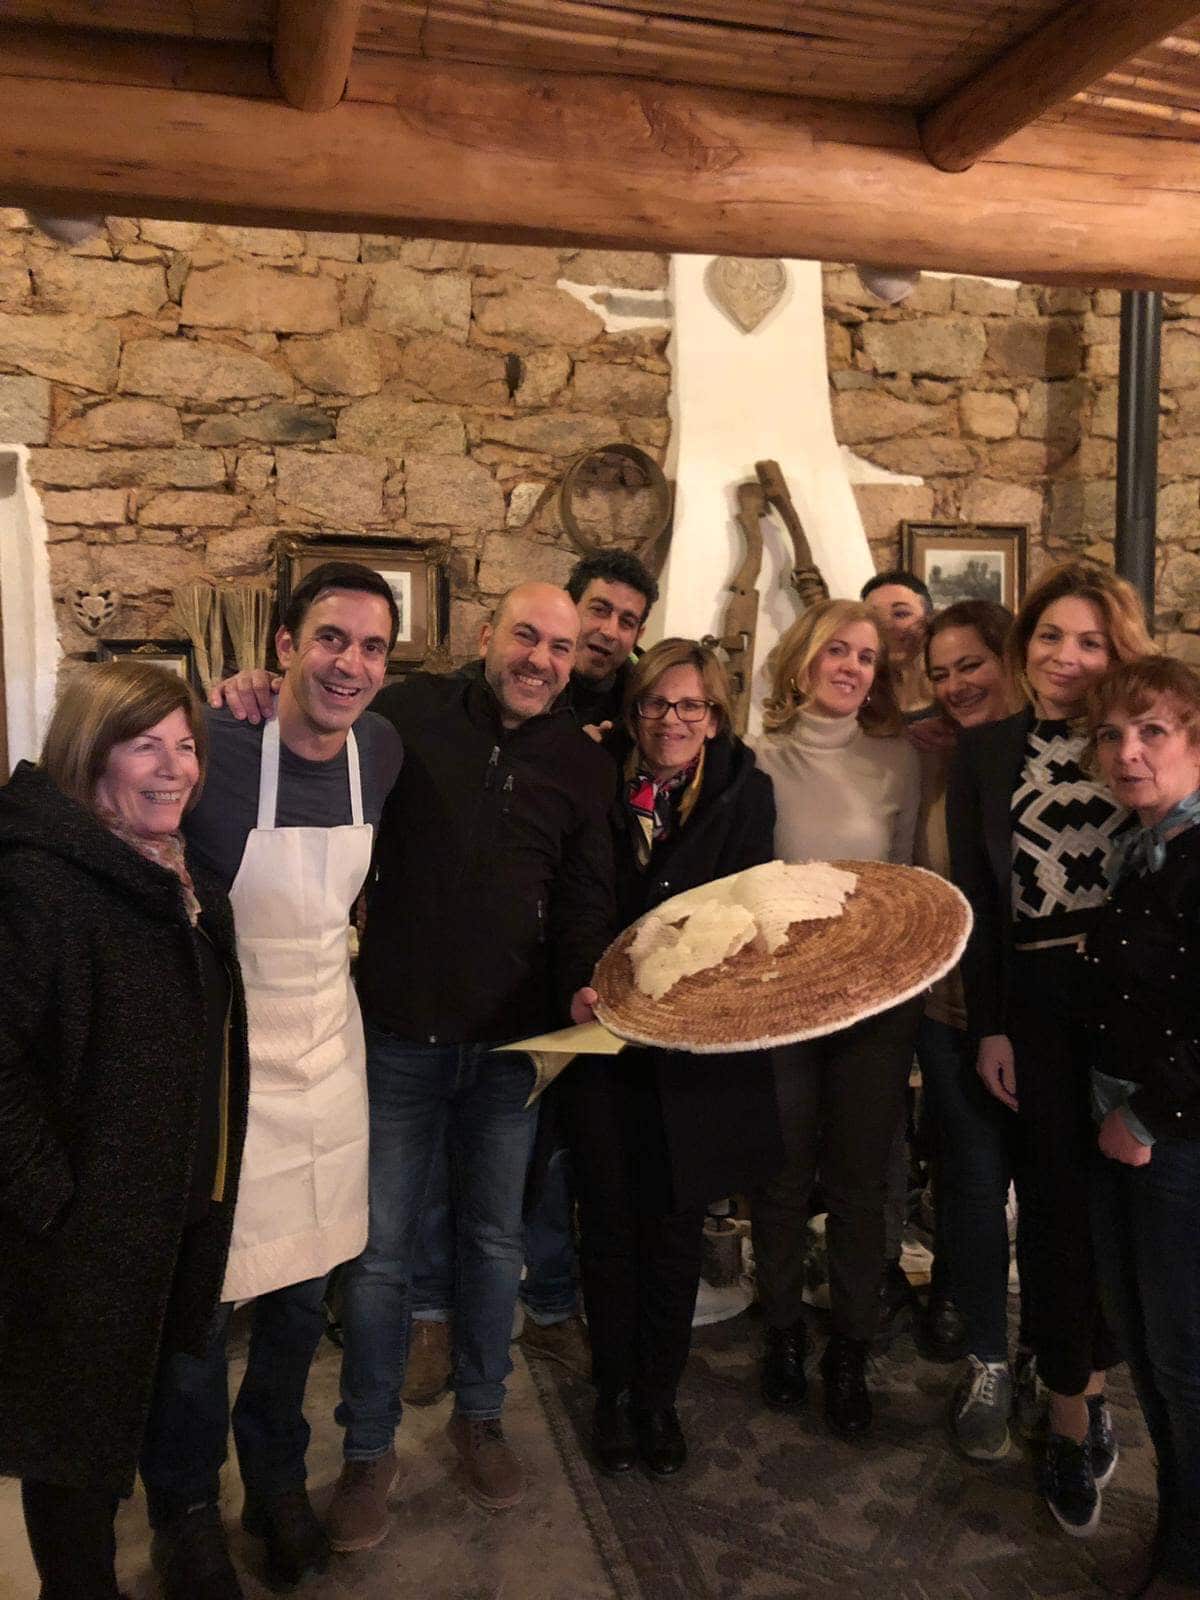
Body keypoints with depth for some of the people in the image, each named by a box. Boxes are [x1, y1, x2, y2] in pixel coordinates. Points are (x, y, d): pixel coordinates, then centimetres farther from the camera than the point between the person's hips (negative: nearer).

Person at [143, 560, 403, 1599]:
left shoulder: (382, 750, -4)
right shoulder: (216, 748, -23)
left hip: (325, 1054, 5)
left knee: (304, 1295, 19)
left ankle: (278, 1479, 44)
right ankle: (186, 1509, 38)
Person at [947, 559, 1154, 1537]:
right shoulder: (985, 752, 5)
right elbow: (974, 895, 3)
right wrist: (989, 1026, -1)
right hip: (1035, 999, 0)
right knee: (1061, 1195, 4)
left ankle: (1088, 1383, 30)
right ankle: (1075, 1415, 19)